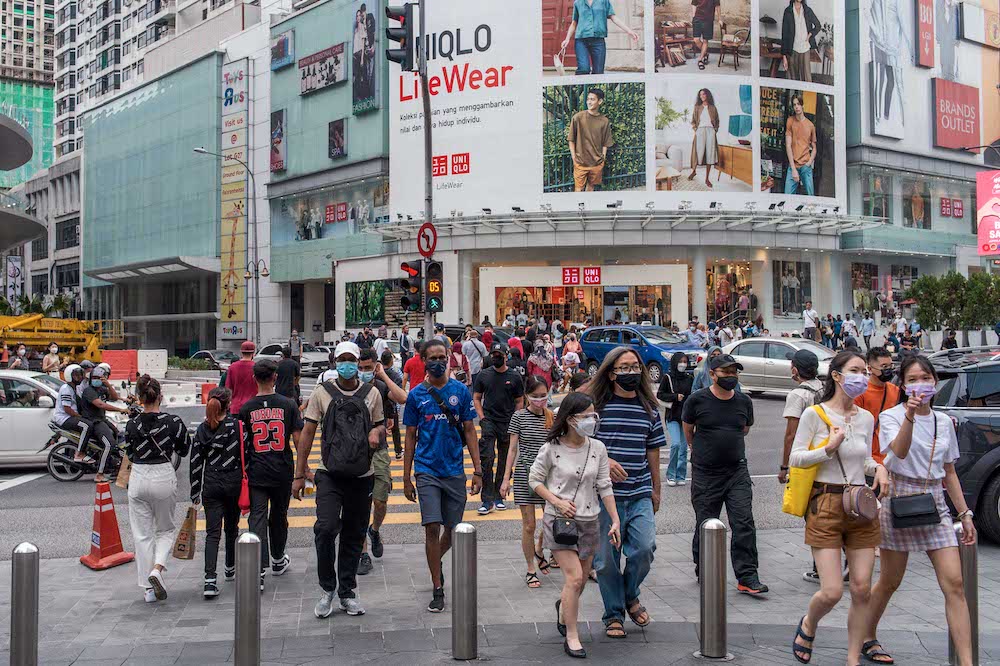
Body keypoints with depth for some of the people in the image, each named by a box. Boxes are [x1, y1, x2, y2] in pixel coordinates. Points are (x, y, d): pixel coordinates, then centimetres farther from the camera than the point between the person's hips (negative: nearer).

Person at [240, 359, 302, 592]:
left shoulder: (246, 408, -3)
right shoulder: (288, 404, -4)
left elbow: (242, 444, 4)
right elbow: (298, 439, -6)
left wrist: (243, 469, 17)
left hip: (256, 473, -1)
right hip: (283, 472, 1)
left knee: (258, 518, -3)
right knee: (279, 516, 18)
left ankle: (258, 571, -15)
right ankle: (278, 561, 35)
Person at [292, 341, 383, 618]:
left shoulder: (371, 393, 8)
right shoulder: (323, 393, 2)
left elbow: (381, 425, 19)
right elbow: (307, 434, 3)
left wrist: (377, 431, -7)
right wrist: (299, 475, 0)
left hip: (362, 475, 2)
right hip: (330, 474, -2)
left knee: (354, 536, 8)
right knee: (326, 528, -17)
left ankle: (347, 592, 22)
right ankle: (327, 589, 2)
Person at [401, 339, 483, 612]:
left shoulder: (461, 391, 2)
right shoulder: (417, 394, 1)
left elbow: (469, 432, 5)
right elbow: (411, 437, 5)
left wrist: (478, 470, 0)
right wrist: (406, 477, 4)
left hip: (455, 470, 2)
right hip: (427, 471, -1)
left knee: (453, 529, 10)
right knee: (432, 527, -9)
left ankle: (436, 561, 40)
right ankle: (438, 590, 1)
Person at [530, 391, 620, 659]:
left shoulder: (597, 448, -1)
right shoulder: (551, 449, -10)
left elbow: (605, 487, 4)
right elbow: (534, 480, 0)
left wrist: (615, 521, 1)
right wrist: (557, 502, -12)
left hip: (589, 521, 4)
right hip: (559, 520, -4)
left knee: (581, 579, 13)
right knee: (574, 577, -13)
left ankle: (563, 608, 45)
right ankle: (571, 636, 1)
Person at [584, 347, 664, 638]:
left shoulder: (649, 408, 10)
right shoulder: (596, 405, -2)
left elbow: (653, 452, 16)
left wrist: (656, 490, 17)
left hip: (640, 495, 2)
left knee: (644, 548, -12)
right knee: (606, 558, 3)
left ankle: (630, 595, 18)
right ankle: (614, 613, 22)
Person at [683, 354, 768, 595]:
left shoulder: (744, 402, 4)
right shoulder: (697, 400, -6)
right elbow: (688, 430, 10)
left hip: (737, 471, 2)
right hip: (705, 474, -2)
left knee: (744, 523, -6)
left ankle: (747, 577, -2)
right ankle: (704, 573, 24)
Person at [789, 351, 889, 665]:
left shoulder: (866, 418, 9)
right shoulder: (814, 414, -5)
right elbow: (795, 458, -5)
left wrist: (878, 468, 0)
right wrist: (829, 448, -18)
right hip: (826, 506, -5)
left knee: (862, 590, 2)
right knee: (832, 592, -9)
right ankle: (808, 625, 25)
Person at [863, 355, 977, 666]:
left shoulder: (944, 422, 9)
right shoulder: (891, 416, -5)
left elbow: (949, 473, 15)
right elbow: (900, 451, -25)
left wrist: (965, 514, 13)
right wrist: (910, 416, -37)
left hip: (935, 502, 4)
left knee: (954, 583, -8)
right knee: (890, 581, 8)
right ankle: (868, 638, 30)